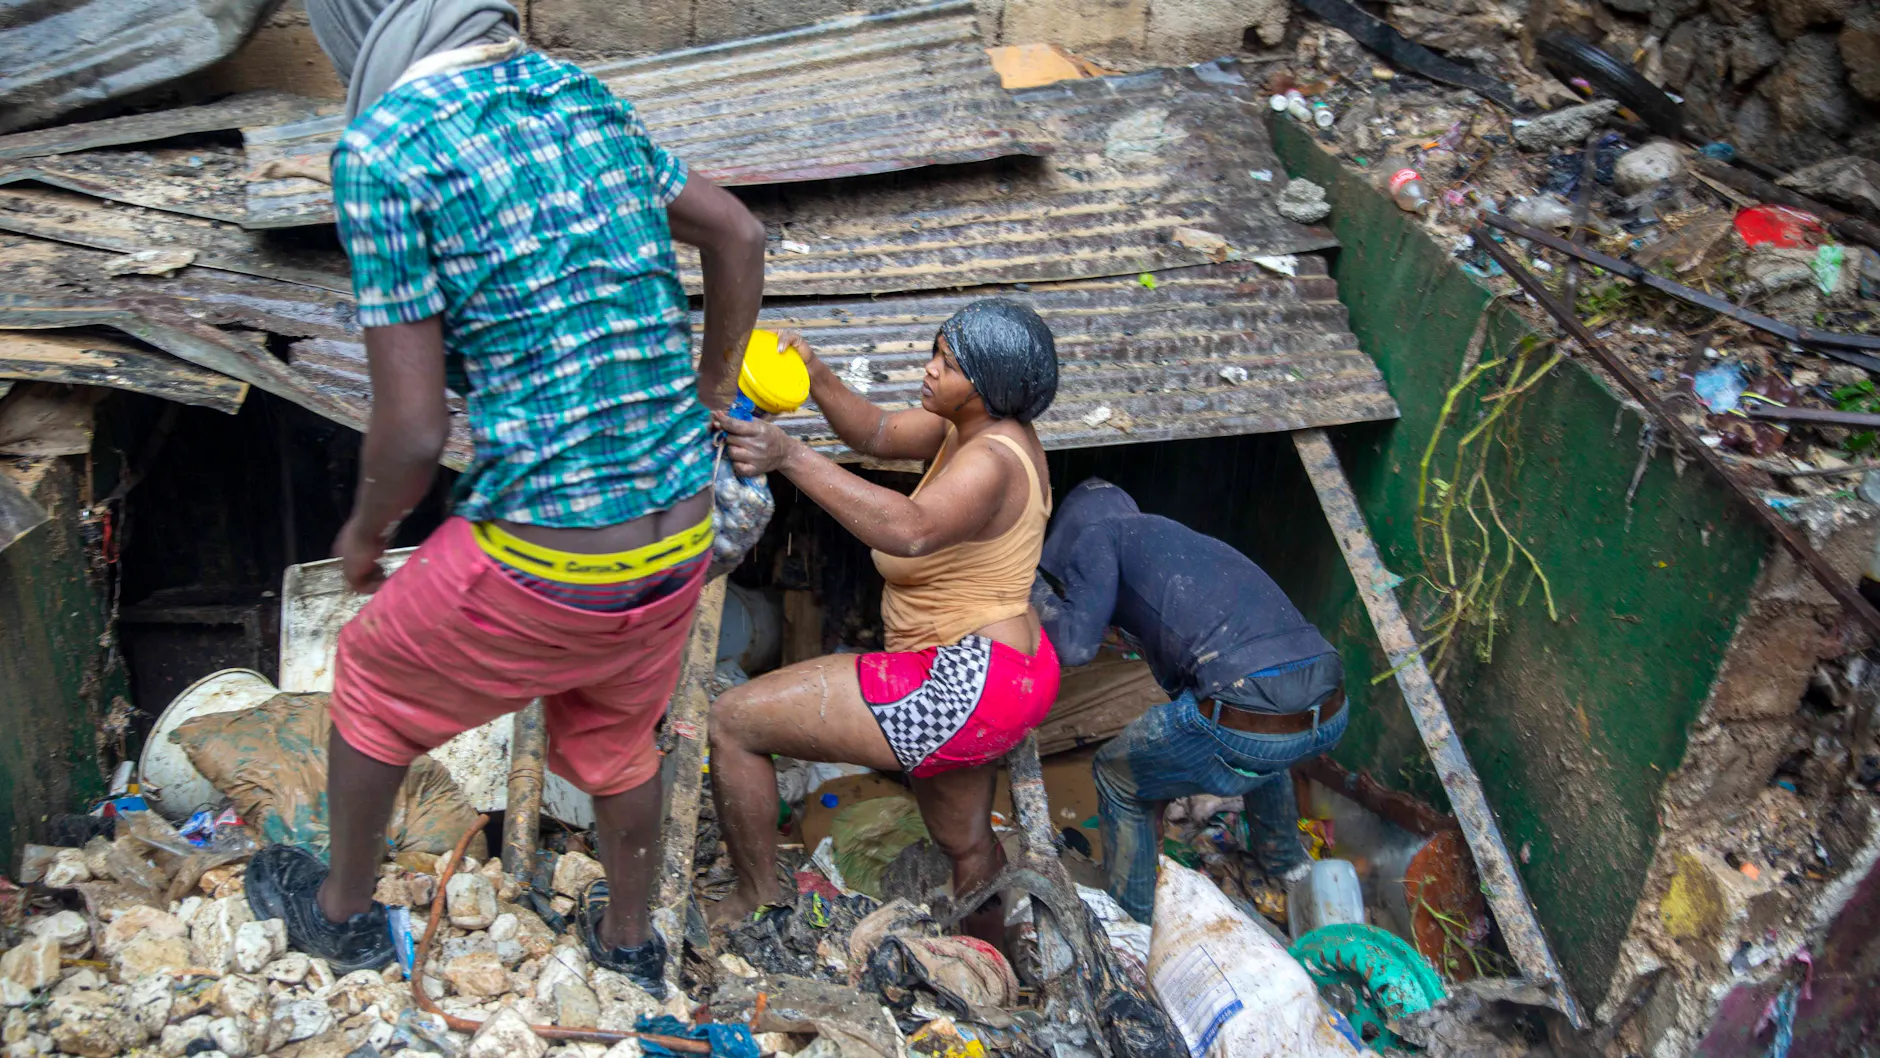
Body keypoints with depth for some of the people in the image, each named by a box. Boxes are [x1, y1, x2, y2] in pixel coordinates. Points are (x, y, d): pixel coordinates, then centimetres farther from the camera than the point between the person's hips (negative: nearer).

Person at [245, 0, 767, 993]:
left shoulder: (384, 150, -15)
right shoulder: (586, 101, 5)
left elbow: (412, 431, -15)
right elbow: (738, 236, 18)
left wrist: (363, 534, 5)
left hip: (538, 573, -5)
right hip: (679, 541, 6)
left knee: (373, 679, 25)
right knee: (612, 736, 32)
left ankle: (342, 910, 47)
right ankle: (628, 940, 53)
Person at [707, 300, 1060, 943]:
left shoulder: (992, 461, -25)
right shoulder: (970, 426, 5)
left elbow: (909, 531, -43)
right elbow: (876, 435, 8)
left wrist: (789, 456, -47)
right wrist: (813, 375, -9)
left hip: (965, 685, -11)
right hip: (984, 675, 11)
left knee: (732, 721, -6)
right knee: (965, 845, 31)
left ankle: (756, 903, 8)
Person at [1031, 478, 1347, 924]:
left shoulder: (1096, 530, 11)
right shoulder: (1183, 537, 32)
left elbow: (1073, 645, -1)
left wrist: (1034, 588, 16)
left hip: (1243, 726, -7)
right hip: (1331, 715, 7)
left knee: (1119, 777, 21)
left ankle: (1135, 925, 31)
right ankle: (1285, 860, 60)